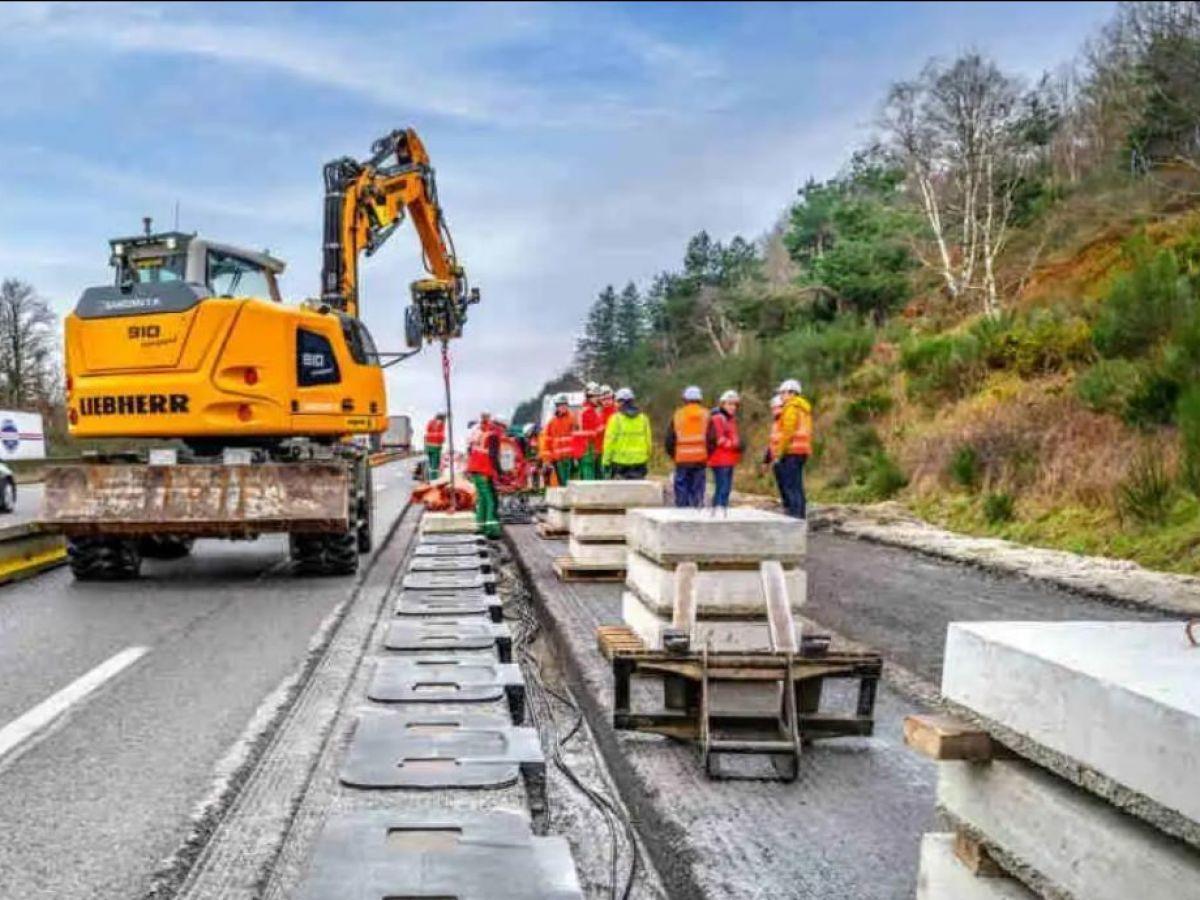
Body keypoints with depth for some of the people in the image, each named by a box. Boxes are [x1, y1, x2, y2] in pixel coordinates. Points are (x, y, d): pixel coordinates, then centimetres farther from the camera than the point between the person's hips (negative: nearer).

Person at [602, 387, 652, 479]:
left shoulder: (616, 418, -8)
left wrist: (606, 461, -2)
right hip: (639, 460, 3)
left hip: (620, 461, -3)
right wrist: (647, 461, 16)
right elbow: (648, 441, 7)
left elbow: (609, 441, -8)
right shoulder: (643, 418, 4)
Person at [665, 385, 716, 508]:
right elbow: (712, 439, -1)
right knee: (698, 490, 3)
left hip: (682, 460, 0)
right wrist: (706, 454, 11)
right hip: (700, 460, 0)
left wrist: (674, 455, 15)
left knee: (682, 490, 5)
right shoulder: (706, 415, 2)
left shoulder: (677, 415, 2)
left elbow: (670, 439, 2)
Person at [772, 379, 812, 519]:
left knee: (791, 486, -10)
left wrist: (779, 453, -15)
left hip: (791, 451, -10)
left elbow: (787, 432, -17)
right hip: (802, 451, 10)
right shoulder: (804, 409, 20)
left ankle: (794, 514, -13)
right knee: (797, 486, 12)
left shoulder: (791, 408, -10)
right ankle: (800, 514, 13)